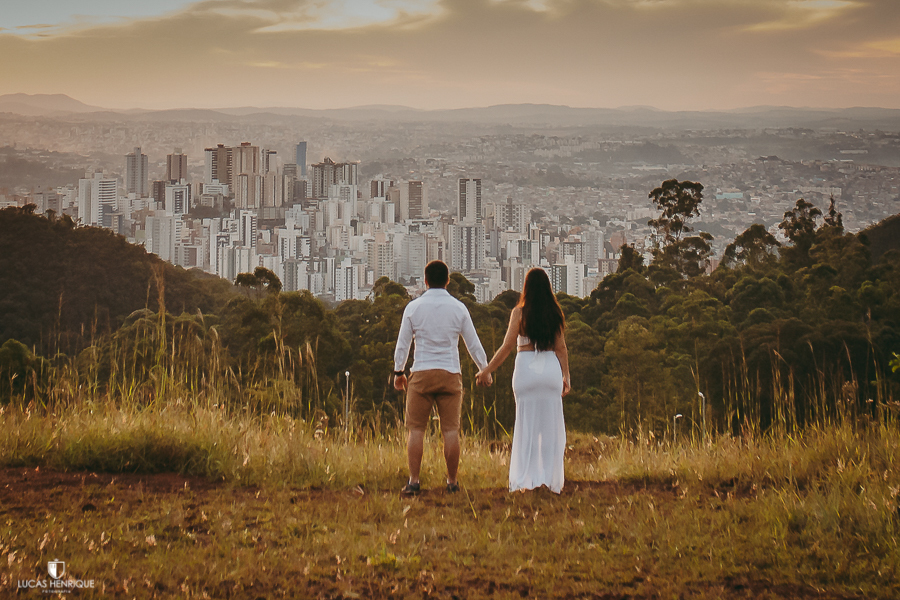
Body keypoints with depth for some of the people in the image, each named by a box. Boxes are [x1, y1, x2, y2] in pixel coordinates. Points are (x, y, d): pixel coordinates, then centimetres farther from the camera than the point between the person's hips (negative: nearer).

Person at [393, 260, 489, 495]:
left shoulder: (414, 307, 0)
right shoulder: (458, 308, 2)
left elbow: (403, 343, 5)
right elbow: (473, 344, 8)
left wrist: (398, 372, 18)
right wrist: (485, 369, 22)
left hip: (421, 374, -1)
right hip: (450, 374, 1)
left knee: (416, 428, 2)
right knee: (451, 429, 3)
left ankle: (414, 481, -4)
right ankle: (452, 482, 7)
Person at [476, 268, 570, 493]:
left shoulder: (520, 312, -4)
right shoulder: (555, 313, 4)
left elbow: (507, 346, -6)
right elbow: (561, 348, 6)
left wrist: (487, 371, 2)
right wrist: (566, 376, 15)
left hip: (527, 368, -2)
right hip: (551, 368, 2)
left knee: (527, 425, 5)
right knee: (550, 426, 7)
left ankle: (526, 479, 4)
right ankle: (550, 478, 7)